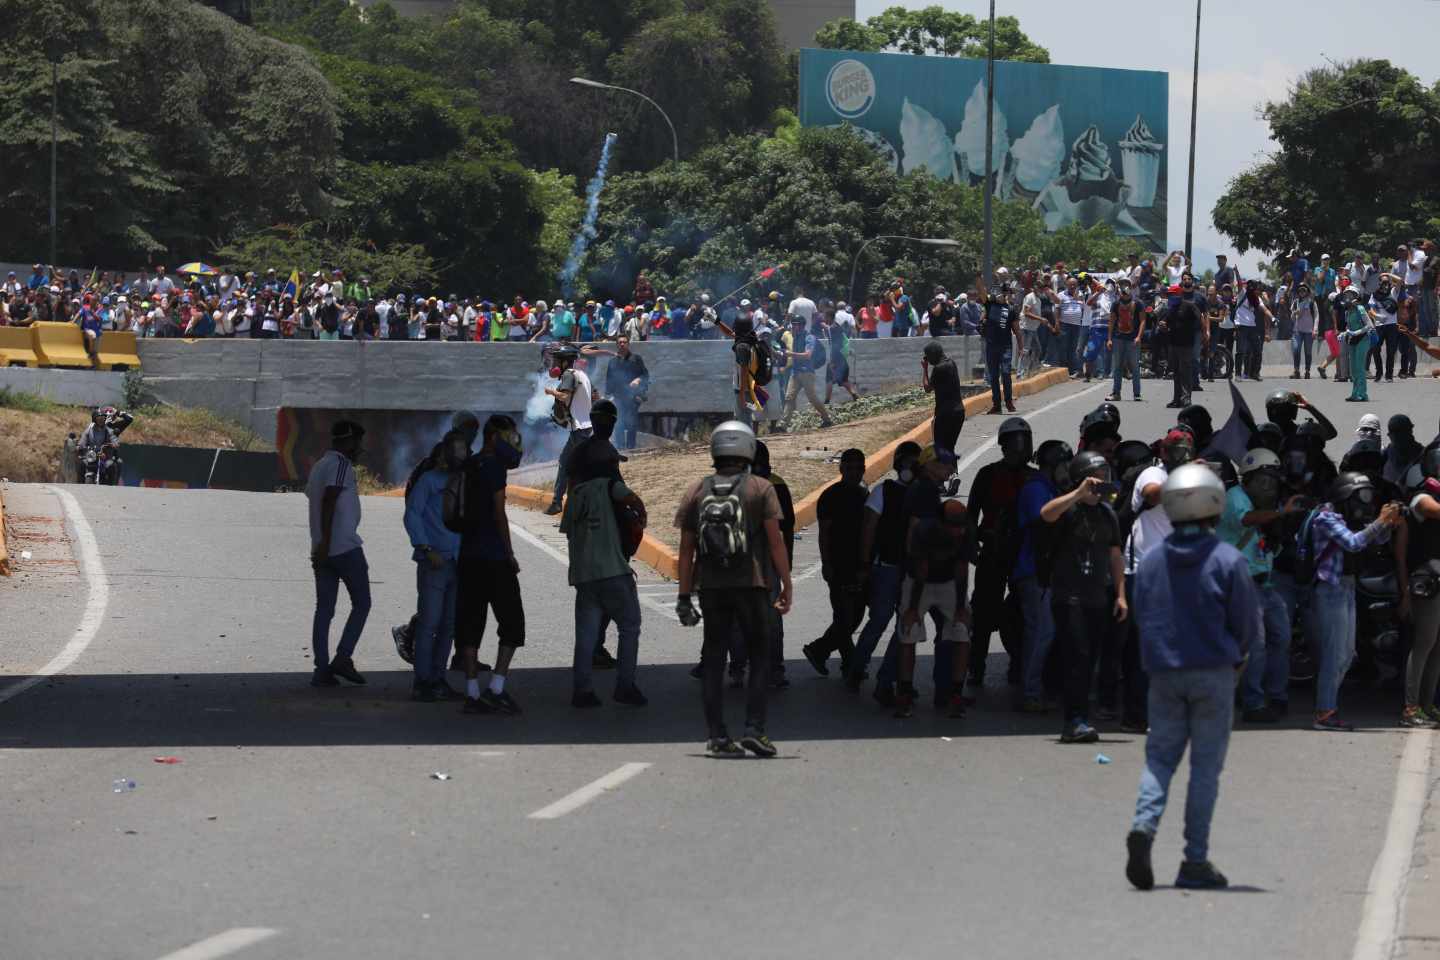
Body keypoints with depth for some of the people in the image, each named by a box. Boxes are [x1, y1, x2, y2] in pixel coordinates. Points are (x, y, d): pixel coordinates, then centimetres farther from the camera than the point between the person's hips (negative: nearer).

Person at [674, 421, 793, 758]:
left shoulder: (696, 492, 6)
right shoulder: (760, 489, -2)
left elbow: (686, 550, 6)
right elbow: (776, 542, -5)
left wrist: (684, 596, 9)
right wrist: (786, 586, 0)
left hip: (712, 589, 3)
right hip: (751, 586, -2)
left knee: (713, 662, 7)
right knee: (760, 658, 6)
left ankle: (718, 736, 3)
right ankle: (754, 729, -4)